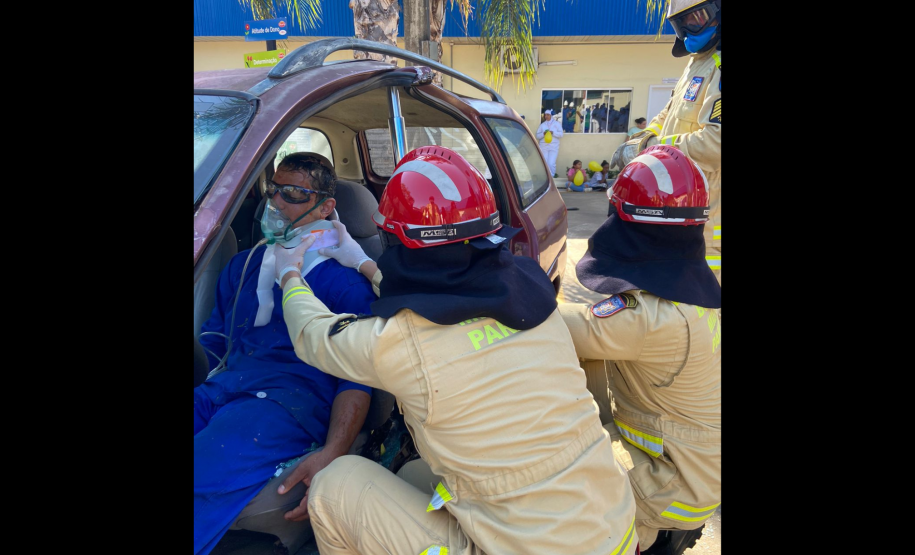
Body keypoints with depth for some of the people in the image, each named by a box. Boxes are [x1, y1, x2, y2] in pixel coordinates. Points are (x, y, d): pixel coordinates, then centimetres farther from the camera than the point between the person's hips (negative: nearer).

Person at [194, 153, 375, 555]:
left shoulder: (346, 280, 3)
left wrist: (332, 454, -19)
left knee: (203, 471, -30)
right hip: (217, 390, 6)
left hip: (286, 400, -6)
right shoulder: (245, 264, 23)